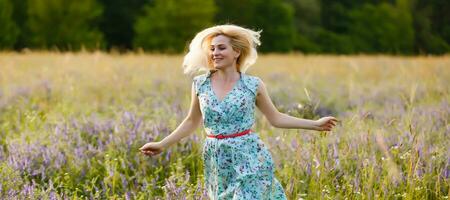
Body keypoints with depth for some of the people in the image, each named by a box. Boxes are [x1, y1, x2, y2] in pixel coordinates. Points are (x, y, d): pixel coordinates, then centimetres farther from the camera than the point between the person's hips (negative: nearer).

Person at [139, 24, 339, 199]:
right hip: (217, 162, 3)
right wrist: (162, 145, 12)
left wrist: (315, 124, 2)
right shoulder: (200, 84, 2)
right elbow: (192, 121, 14)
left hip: (249, 158, -3)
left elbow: (275, 118, 5)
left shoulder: (253, 84, -4)